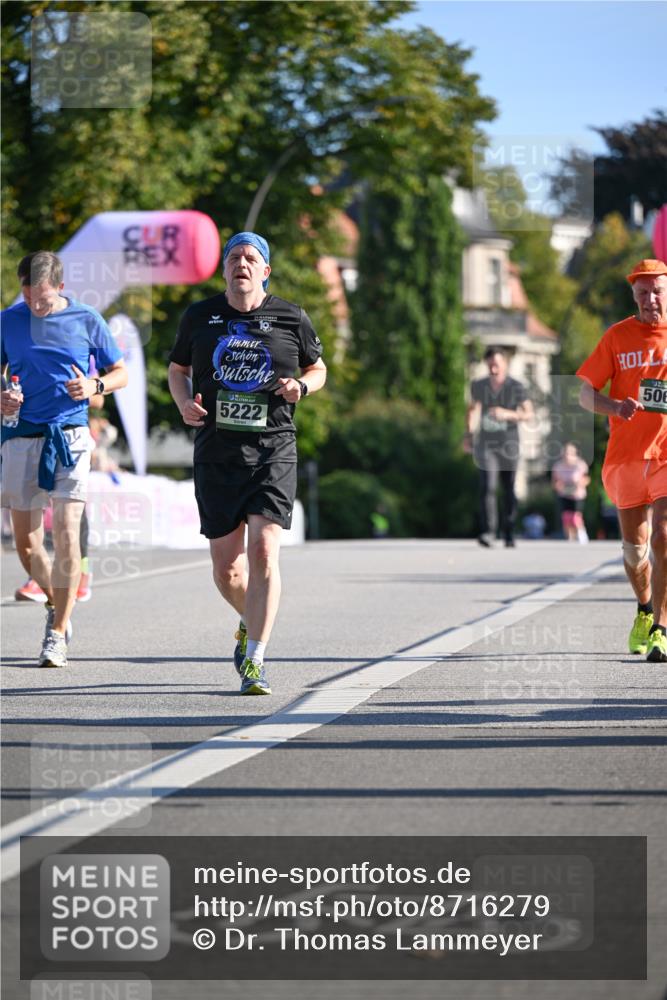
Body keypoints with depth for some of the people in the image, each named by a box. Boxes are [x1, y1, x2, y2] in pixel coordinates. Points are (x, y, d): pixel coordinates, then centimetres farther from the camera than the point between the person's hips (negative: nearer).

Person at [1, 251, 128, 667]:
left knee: (66, 532, -13)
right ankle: (55, 602, 32)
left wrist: (95, 386, -10)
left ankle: (58, 635, -9)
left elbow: (121, 373, 11)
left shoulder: (86, 320, 2)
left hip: (69, 434, -2)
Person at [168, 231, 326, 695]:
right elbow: (178, 368, 19)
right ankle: (251, 620, 37)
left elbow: (318, 367, 17)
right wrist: (184, 402, -1)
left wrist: (301, 386, -5)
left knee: (264, 550, -17)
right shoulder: (199, 317, 7)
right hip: (216, 452, 2)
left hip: (273, 450, -2)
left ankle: (254, 660, -13)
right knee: (226, 567, 4)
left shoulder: (292, 318, 3)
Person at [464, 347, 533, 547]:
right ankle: (488, 533, -25)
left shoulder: (516, 387, -6)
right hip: (486, 445, 0)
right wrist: (468, 434, 12)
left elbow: (529, 413, -11)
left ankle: (509, 534, 22)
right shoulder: (478, 386, 3)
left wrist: (507, 414, -26)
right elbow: (473, 409, 20)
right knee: (487, 487, -16)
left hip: (508, 445, 0)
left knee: (509, 491, 7)